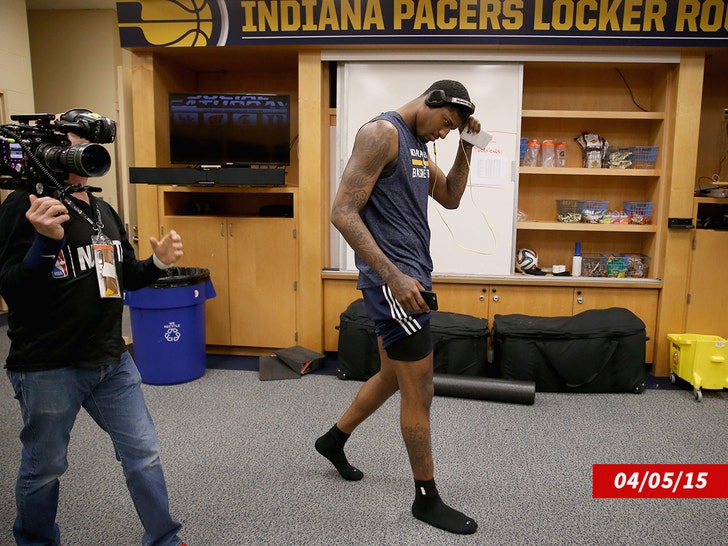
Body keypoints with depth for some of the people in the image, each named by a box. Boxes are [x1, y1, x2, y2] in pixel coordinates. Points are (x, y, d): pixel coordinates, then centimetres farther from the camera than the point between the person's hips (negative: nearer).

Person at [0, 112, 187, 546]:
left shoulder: (104, 211, 10)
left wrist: (158, 263, -1)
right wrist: (46, 240, -33)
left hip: (112, 360, 6)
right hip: (48, 368, -6)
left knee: (144, 453, 12)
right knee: (44, 467, 13)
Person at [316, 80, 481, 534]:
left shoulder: (418, 147, 16)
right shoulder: (382, 133, -13)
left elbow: (451, 198, 21)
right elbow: (343, 213, -21)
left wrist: (466, 145, 9)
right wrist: (393, 276, -26)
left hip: (411, 276, 10)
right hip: (393, 281, -10)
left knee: (394, 377, 22)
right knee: (420, 392, 0)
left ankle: (334, 440, 42)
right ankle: (427, 498, 18)